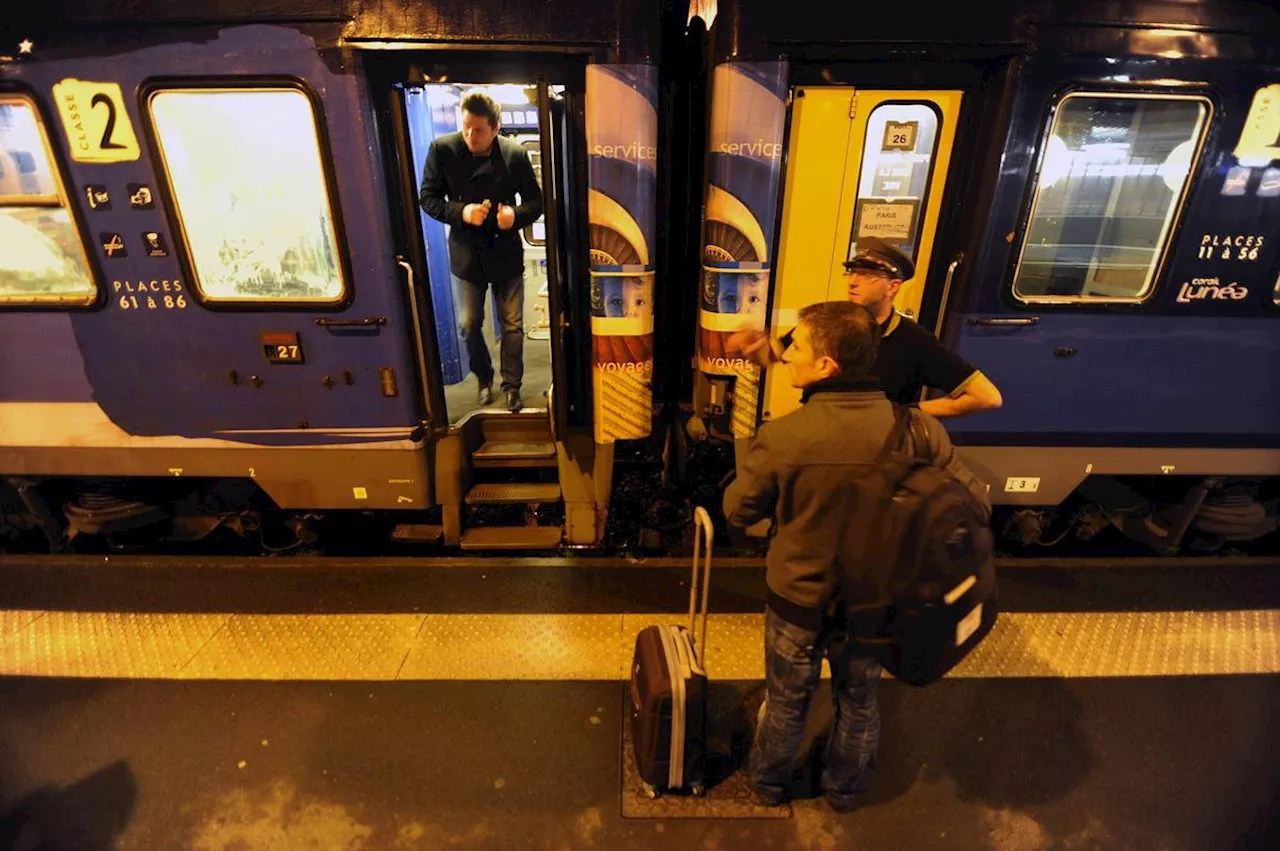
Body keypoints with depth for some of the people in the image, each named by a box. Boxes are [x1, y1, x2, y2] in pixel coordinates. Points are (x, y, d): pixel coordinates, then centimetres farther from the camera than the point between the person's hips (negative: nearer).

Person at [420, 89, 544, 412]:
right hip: (467, 253, 1)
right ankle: (484, 378, 34)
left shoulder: (516, 154, -10)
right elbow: (428, 198, -3)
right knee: (469, 325, 10)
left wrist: (516, 214, -22)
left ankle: (511, 385, 25)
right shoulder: (442, 149, -9)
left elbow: (535, 201, -1)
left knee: (513, 325, 6)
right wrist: (460, 212, -21)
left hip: (506, 253, 0)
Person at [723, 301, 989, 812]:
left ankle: (768, 783, 51)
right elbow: (974, 503, -8)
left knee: (787, 702, 25)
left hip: (798, 601, -2)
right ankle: (845, 789, 54)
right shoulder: (917, 430, -22)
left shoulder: (782, 437, -30)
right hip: (876, 602, 2)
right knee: (859, 701, 29)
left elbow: (738, 511, -14)